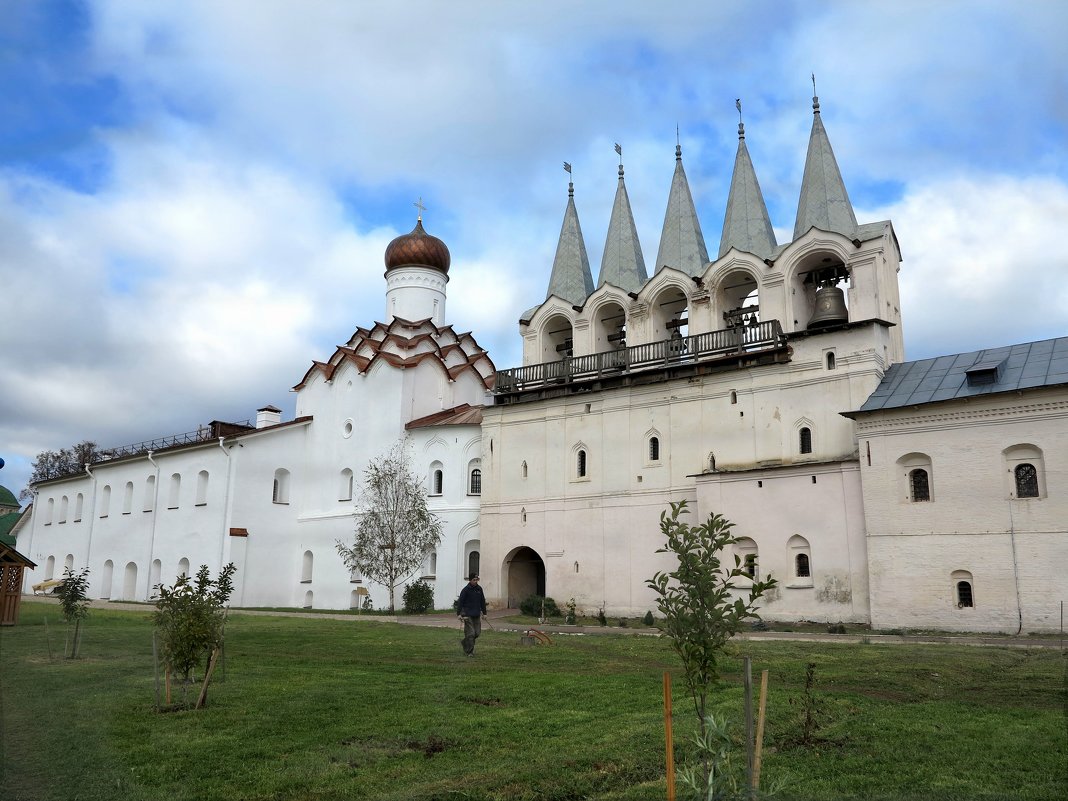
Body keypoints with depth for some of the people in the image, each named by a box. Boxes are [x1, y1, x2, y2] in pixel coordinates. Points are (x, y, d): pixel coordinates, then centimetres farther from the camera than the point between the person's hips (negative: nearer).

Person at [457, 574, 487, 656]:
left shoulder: (479, 589, 9)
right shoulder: (465, 590, -7)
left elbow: (482, 601, 17)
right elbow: (460, 602, -8)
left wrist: (484, 613, 15)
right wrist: (459, 614, -14)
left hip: (477, 615, 6)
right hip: (468, 615, -6)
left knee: (477, 632, 6)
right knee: (470, 633, -8)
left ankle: (464, 642, 29)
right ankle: (469, 651, 3)